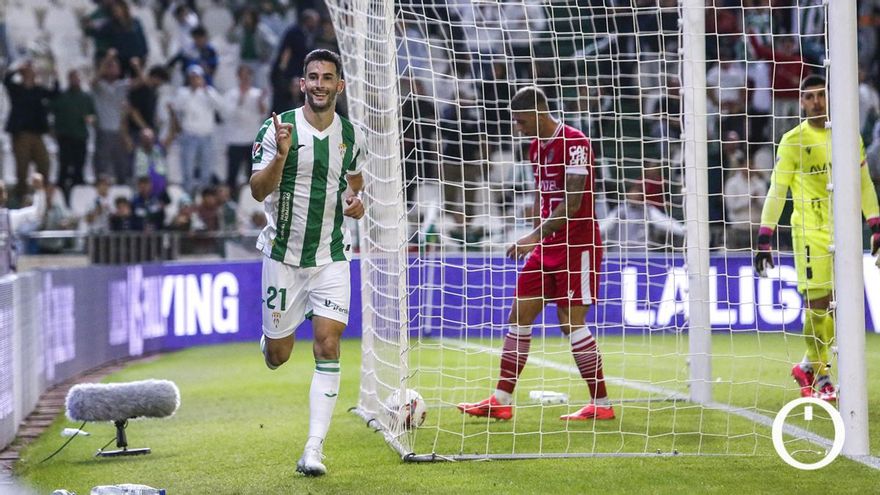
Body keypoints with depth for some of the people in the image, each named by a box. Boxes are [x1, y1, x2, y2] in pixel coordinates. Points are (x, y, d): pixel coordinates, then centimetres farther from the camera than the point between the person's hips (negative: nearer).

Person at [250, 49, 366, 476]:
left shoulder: (352, 136, 2)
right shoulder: (277, 128, -9)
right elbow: (258, 191, -13)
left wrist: (356, 200, -3)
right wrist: (281, 156, -30)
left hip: (330, 257, 2)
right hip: (283, 254, -2)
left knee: (327, 345, -13)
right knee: (277, 356, 6)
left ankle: (314, 449, -12)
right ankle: (271, 336, 47)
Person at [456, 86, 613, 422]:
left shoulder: (574, 143, -15)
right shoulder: (536, 147, 13)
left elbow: (572, 203, -21)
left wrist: (535, 236, -24)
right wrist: (536, 242, 16)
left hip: (577, 245, -9)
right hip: (547, 246, 9)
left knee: (571, 322, -9)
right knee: (519, 316, 4)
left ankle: (601, 404, 1)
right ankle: (501, 401, 6)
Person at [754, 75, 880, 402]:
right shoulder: (793, 141, -2)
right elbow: (776, 191, 0)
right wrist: (764, 240, -5)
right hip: (810, 231, -4)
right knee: (817, 303, -8)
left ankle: (809, 367, 21)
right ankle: (819, 378, 4)